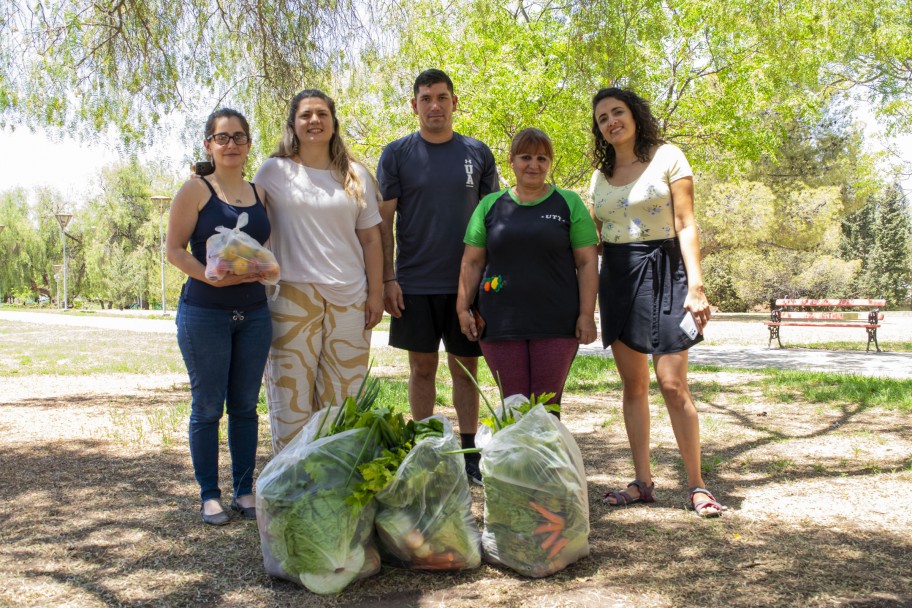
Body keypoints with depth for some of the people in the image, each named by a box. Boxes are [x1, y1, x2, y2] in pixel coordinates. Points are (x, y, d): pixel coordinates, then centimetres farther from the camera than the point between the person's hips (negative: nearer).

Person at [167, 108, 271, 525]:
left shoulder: (260, 193, 11)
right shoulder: (196, 190, -1)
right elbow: (175, 249, -4)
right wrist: (210, 276, -20)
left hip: (253, 313, 4)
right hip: (205, 313, -4)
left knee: (245, 405, 10)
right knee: (207, 407, 3)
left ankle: (244, 492, 21)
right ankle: (209, 495, 16)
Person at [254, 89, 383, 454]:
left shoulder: (356, 175, 11)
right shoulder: (274, 171, 5)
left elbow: (371, 238, 9)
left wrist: (376, 293, 4)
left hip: (348, 297, 2)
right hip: (292, 294, -2)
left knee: (345, 394, 6)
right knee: (291, 389, 0)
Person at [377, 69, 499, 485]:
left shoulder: (477, 153, 6)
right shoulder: (397, 154, 2)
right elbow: (383, 219, 0)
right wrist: (388, 279, -8)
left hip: (467, 281, 1)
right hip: (415, 282, -1)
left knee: (466, 368, 7)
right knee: (422, 367, 8)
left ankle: (468, 452, 18)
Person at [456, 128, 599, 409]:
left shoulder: (569, 204, 5)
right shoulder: (490, 205, 9)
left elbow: (587, 262, 2)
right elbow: (472, 262, 10)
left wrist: (587, 314, -5)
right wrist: (463, 309, 3)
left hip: (556, 324, -1)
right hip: (500, 323, 1)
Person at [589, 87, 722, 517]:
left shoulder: (667, 157, 0)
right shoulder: (601, 174, 14)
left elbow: (686, 225, -6)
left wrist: (696, 285, -16)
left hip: (661, 271, -5)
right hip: (615, 276, 5)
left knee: (672, 384, -9)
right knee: (633, 383, 6)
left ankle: (697, 485, 4)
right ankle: (643, 482, 14)